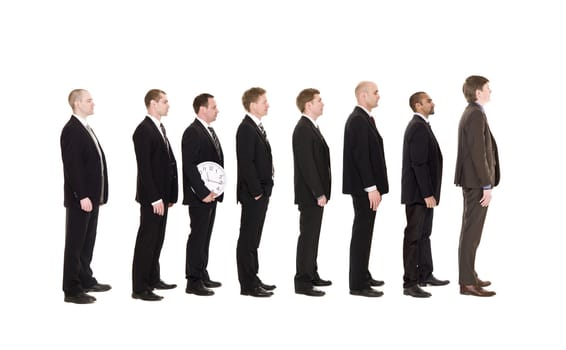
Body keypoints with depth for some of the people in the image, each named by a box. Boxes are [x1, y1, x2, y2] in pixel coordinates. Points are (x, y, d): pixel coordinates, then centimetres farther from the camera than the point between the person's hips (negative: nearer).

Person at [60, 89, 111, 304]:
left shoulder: (86, 129, 16)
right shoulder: (71, 130, -14)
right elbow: (72, 166, -20)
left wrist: (98, 194, 13)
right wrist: (82, 196, -23)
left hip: (92, 196, 9)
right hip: (80, 198, -9)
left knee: (88, 241, 17)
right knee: (75, 243, -3)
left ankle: (85, 280, 27)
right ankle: (72, 290, 2)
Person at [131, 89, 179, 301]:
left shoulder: (160, 128, 15)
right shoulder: (143, 130, -14)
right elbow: (144, 168, -19)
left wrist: (170, 194, 11)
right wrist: (155, 198, -21)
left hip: (162, 195, 9)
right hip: (151, 197, -9)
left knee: (157, 240, 15)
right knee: (147, 241, -5)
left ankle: (153, 279, 26)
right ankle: (139, 288, 0)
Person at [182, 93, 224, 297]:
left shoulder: (209, 131, 15)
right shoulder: (192, 132, -14)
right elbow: (189, 166, -20)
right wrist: (203, 192, -21)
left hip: (211, 193, 9)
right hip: (199, 195, -9)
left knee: (204, 236, 14)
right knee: (197, 236, -5)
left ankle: (202, 275, 23)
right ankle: (193, 281, -1)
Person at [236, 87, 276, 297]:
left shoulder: (257, 127, 15)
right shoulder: (246, 129, -15)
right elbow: (246, 163, -20)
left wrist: (264, 189, 12)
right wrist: (256, 191, -19)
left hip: (260, 192, 10)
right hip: (253, 193, -10)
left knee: (253, 238, 14)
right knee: (248, 238, -4)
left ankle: (252, 279, 21)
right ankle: (248, 285, -1)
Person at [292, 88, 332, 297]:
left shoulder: (311, 127, 15)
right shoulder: (303, 129, -17)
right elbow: (307, 165, -22)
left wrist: (321, 192, 15)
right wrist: (319, 193, -21)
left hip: (315, 193, 10)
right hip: (310, 194, -10)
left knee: (312, 235, 15)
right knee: (308, 236, -6)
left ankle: (311, 275, 24)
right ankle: (303, 282, -3)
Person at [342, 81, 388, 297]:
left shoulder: (364, 119, 15)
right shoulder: (358, 120, -16)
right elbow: (360, 157, -21)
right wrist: (371, 188, -22)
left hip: (367, 186, 10)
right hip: (364, 188, -10)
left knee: (364, 232, 16)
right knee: (362, 233, -6)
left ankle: (362, 276, 26)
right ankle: (358, 285, -2)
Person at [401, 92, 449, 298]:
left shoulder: (419, 125, 15)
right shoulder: (419, 127, -17)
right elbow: (419, 164, -22)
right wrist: (428, 194, -23)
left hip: (422, 191, 10)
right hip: (419, 192, -10)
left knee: (423, 235, 17)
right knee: (414, 236, -7)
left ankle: (425, 275, 26)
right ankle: (410, 283, -4)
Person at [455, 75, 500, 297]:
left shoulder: (470, 113, 15)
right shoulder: (476, 115, -16)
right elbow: (478, 153, -21)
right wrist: (487, 185, -20)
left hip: (471, 180, 10)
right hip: (477, 182, -10)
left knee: (470, 230, 15)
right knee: (472, 232, -7)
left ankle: (469, 275, 22)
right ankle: (467, 283, -5)